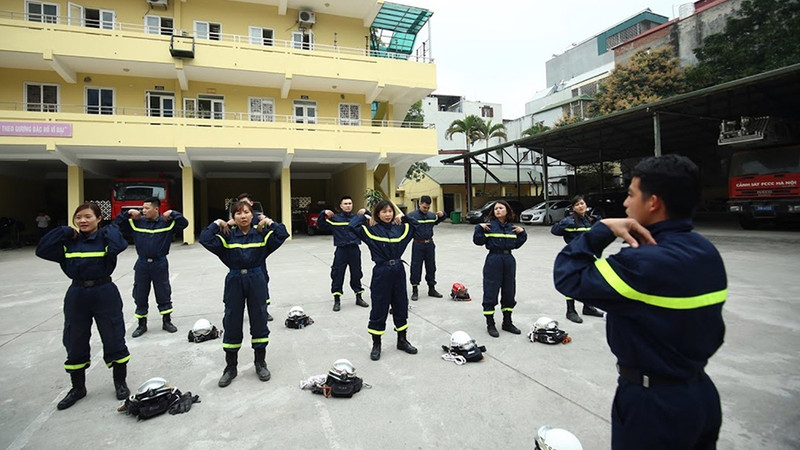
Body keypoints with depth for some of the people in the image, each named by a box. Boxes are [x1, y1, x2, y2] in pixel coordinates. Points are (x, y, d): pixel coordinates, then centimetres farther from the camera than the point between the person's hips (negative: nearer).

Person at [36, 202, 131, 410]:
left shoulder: (105, 237, -6)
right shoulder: (69, 241, 6)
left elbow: (119, 246, -28)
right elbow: (42, 250, -6)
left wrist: (110, 229, -13)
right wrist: (66, 232, -6)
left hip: (104, 294, -4)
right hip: (76, 294, 4)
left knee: (114, 339, 5)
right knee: (75, 343, 14)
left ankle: (120, 383, 23)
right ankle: (78, 387, 33)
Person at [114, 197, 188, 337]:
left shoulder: (167, 222, -3)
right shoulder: (136, 222, 2)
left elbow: (184, 223, -9)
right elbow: (116, 224, 6)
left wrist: (172, 214, -16)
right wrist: (127, 214, -6)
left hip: (160, 264, -2)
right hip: (142, 264, 2)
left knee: (164, 294, 7)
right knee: (140, 295, 9)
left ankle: (167, 321, 22)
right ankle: (142, 324, 24)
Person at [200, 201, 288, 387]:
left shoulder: (261, 234, 1)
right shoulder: (227, 237, 2)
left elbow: (283, 234, -11)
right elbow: (205, 239, -10)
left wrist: (269, 222, -7)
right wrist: (216, 224, -5)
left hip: (257, 281, 0)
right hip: (234, 281, 1)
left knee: (259, 320, 7)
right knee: (231, 323, 7)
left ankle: (260, 363, 25)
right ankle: (231, 367, 24)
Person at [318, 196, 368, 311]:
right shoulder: (335, 218, 3)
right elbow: (321, 226, 1)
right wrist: (323, 213, -12)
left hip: (354, 250, 2)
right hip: (341, 250, -2)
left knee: (356, 274, 11)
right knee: (337, 275, 0)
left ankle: (359, 298, 26)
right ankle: (337, 301, 12)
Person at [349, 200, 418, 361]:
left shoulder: (400, 227, 7)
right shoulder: (372, 229, -6)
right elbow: (353, 225, -18)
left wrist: (403, 216, 10)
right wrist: (364, 216, -3)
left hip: (398, 271, 5)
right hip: (381, 272, -4)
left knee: (401, 307, 15)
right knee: (379, 309, 5)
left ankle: (402, 340, 34)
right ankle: (376, 345, 23)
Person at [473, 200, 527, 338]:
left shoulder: (511, 227, 10)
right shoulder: (489, 226, -4)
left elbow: (516, 244, 13)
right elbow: (478, 241, -9)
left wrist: (522, 232, 4)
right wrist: (479, 228, -19)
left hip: (509, 260, 5)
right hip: (494, 260, -5)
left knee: (509, 291, 13)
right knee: (491, 292, -1)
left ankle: (507, 322, 29)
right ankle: (490, 324, 13)